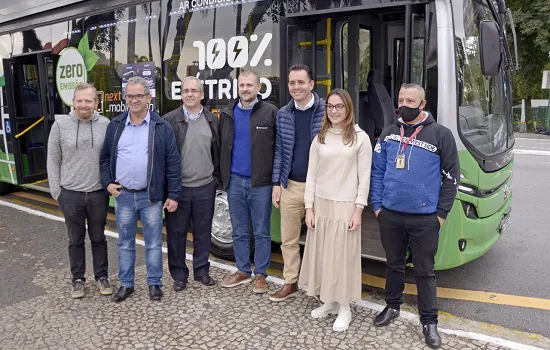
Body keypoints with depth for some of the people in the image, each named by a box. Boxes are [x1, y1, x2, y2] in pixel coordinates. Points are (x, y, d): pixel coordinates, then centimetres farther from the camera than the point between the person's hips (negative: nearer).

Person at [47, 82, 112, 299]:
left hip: (98, 193, 0)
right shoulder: (60, 125, -2)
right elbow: (53, 162, 2)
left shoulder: (105, 125, -3)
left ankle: (102, 277, 27)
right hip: (70, 194, 0)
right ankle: (78, 279, 27)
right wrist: (56, 191, 0)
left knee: (98, 238, 13)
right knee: (76, 239, 13)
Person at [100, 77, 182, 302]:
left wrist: (173, 195, -8)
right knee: (125, 243, 13)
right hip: (123, 195, 3)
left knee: (153, 243, 8)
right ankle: (126, 284, 27)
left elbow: (173, 163, -4)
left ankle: (154, 284, 22)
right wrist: (107, 183, 1)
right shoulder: (115, 126, 6)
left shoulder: (162, 127, -3)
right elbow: (105, 157, 14)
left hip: (151, 197, -2)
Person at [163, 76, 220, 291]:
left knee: (203, 231, 11)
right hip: (178, 186, -2)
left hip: (205, 186, 2)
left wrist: (216, 176, 10)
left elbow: (217, 151, 12)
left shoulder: (212, 120, 7)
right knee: (177, 232, 7)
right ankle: (179, 274, 21)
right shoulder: (170, 120, -2)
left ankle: (201, 271, 26)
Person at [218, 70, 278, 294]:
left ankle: (260, 275, 19)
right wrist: (223, 176, 7)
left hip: (260, 182, -4)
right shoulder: (228, 114, 8)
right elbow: (221, 147, 12)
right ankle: (243, 271, 28)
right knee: (239, 231, 13)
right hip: (234, 181, 4)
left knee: (261, 232, 7)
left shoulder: (270, 112, -5)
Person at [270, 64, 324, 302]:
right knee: (288, 239, 12)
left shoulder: (327, 110, -5)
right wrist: (276, 183, 5)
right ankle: (290, 283, 27)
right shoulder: (283, 114, 6)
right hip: (291, 186, 4)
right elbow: (279, 150, 9)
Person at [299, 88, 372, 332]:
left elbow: (364, 178, -5)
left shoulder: (360, 138, -3)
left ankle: (344, 309, 15)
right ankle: (328, 302, 25)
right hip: (321, 205, 4)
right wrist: (309, 208, 0)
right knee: (321, 254, 9)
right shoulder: (319, 139, 8)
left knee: (343, 256, 1)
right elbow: (311, 175, 6)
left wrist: (358, 210, -10)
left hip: (346, 206, -4)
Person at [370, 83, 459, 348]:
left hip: (424, 218, -3)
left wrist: (441, 213, -5)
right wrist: (376, 206, 2)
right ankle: (392, 306, 38)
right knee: (394, 264, 19)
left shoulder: (440, 134, -4)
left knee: (424, 271, 7)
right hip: (389, 215, 3)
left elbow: (451, 177, -2)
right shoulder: (388, 134, 6)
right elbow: (377, 172, 9)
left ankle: (429, 321, 22)